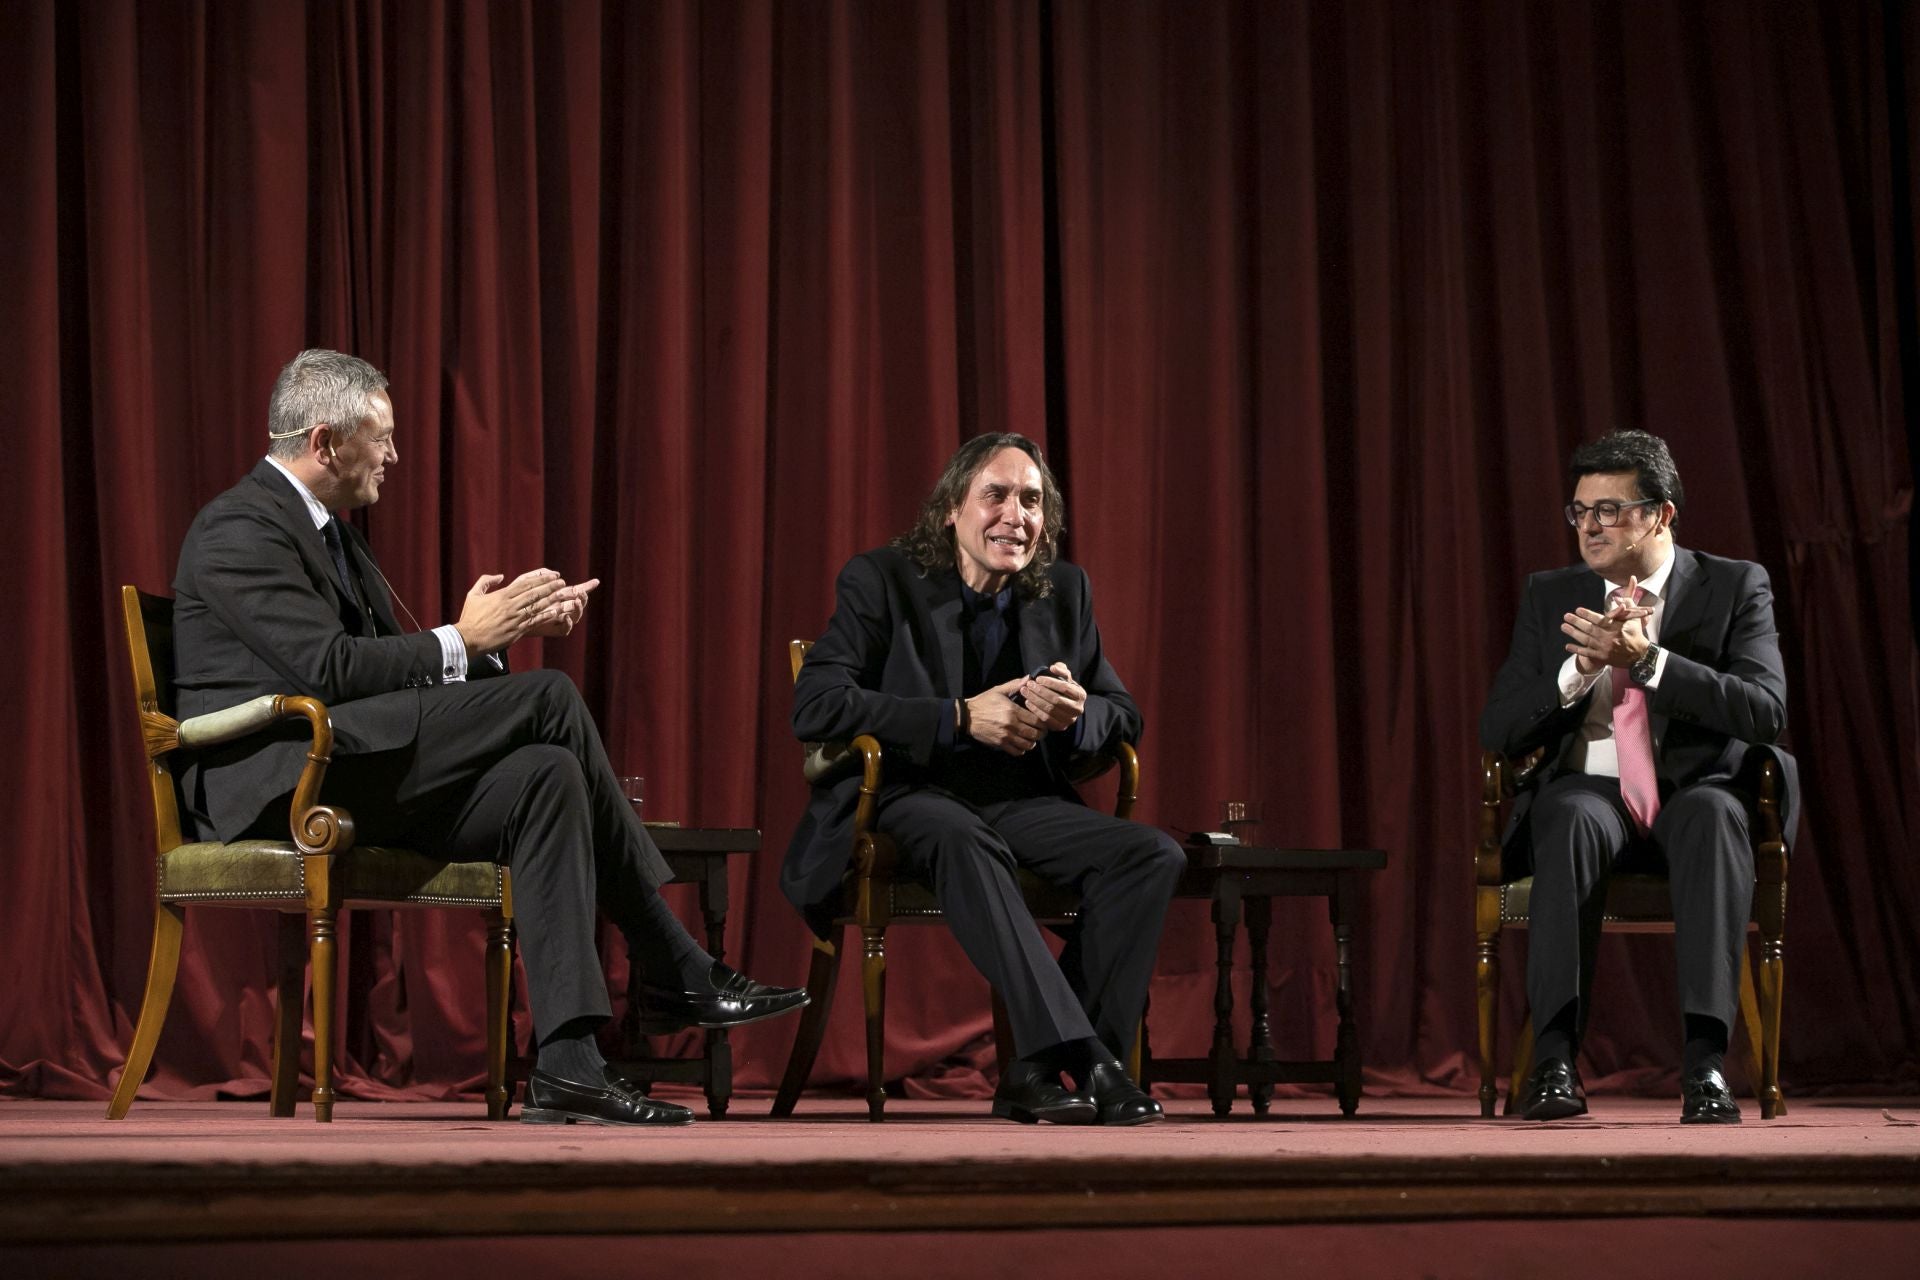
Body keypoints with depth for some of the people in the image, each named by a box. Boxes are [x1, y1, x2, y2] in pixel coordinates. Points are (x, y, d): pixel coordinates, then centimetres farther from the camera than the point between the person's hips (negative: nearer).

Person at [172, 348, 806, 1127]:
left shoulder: (333, 534, 23)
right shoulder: (239, 530, -9)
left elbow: (386, 669, 19)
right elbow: (327, 668, -20)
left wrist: (501, 632, 5)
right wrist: (464, 640, -12)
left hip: (355, 786, 10)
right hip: (273, 784, -10)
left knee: (543, 775, -14)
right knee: (548, 698, -18)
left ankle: (566, 1065, -20)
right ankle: (678, 974, -12)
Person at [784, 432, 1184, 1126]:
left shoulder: (1065, 592, 10)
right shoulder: (881, 580, -4)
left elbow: (1124, 717, 13)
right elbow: (813, 706, -15)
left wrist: (1076, 714, -14)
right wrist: (962, 717, -23)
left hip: (1018, 803, 5)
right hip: (906, 799, -5)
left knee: (1154, 853, -20)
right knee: (961, 838, -39)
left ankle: (1038, 1070, -22)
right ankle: (1077, 1055, -45)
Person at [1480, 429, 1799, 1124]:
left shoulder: (1735, 587, 3)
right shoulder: (1550, 596, 10)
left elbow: (1765, 713, -12)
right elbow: (1497, 732, 3)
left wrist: (1647, 660, -22)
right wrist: (1583, 665, -15)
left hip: (1697, 789, -1)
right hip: (1590, 789, 1)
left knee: (1712, 816, -38)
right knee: (1572, 819, -36)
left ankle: (1705, 1057, -43)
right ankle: (1555, 1056, -42)